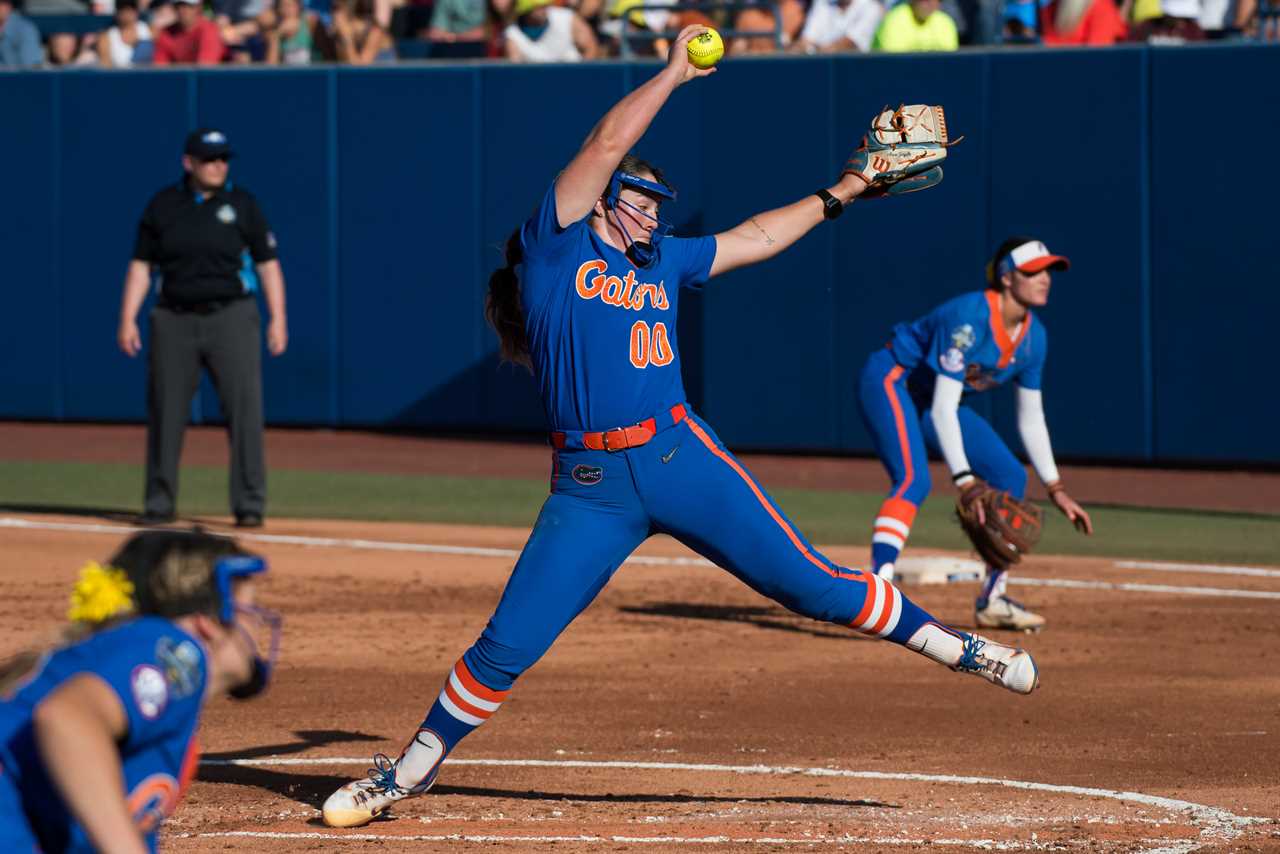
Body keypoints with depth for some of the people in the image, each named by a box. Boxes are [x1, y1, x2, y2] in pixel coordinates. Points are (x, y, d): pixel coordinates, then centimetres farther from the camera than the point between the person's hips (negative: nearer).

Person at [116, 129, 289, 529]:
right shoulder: (162, 206, 6)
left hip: (231, 316, -1)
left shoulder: (242, 204, 3)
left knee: (244, 409, -9)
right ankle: (159, 503, 12)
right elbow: (141, 265, 8)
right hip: (174, 320, 1)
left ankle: (249, 505, -6)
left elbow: (267, 263, 4)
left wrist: (278, 320, -4)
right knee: (165, 412, 3)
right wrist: (128, 319, -1)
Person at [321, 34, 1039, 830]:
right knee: (505, 646, -4)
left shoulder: (662, 260, 19)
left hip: (680, 459, 3)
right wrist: (675, 71, 3)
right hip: (589, 487, -3)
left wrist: (839, 195, 32)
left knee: (813, 583, 1)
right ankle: (410, 772, 12)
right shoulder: (555, 247, 4)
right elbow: (607, 144, -4)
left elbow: (755, 238, 31)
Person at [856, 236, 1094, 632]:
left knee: (1011, 477, 5)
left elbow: (1031, 419, 7)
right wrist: (964, 480, -38)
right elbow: (942, 409, -33)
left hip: (934, 399, 9)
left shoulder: (1033, 337, -5)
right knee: (914, 478, -31)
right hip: (891, 382, -9)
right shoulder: (970, 318, -30)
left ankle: (992, 602, 15)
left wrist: (1055, 489, 4)